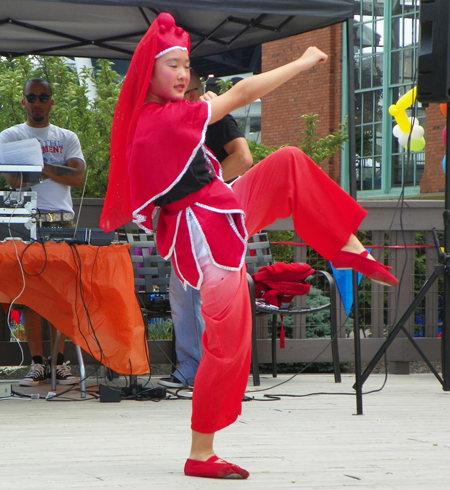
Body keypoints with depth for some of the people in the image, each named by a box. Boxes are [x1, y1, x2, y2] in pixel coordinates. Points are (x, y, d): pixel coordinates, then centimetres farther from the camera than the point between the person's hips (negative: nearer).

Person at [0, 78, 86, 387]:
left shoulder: (67, 138, 16)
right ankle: (38, 362, -2)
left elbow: (78, 178, 1)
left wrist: (40, 165, -4)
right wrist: (56, 169, -1)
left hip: (62, 222, 1)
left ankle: (60, 360, -2)